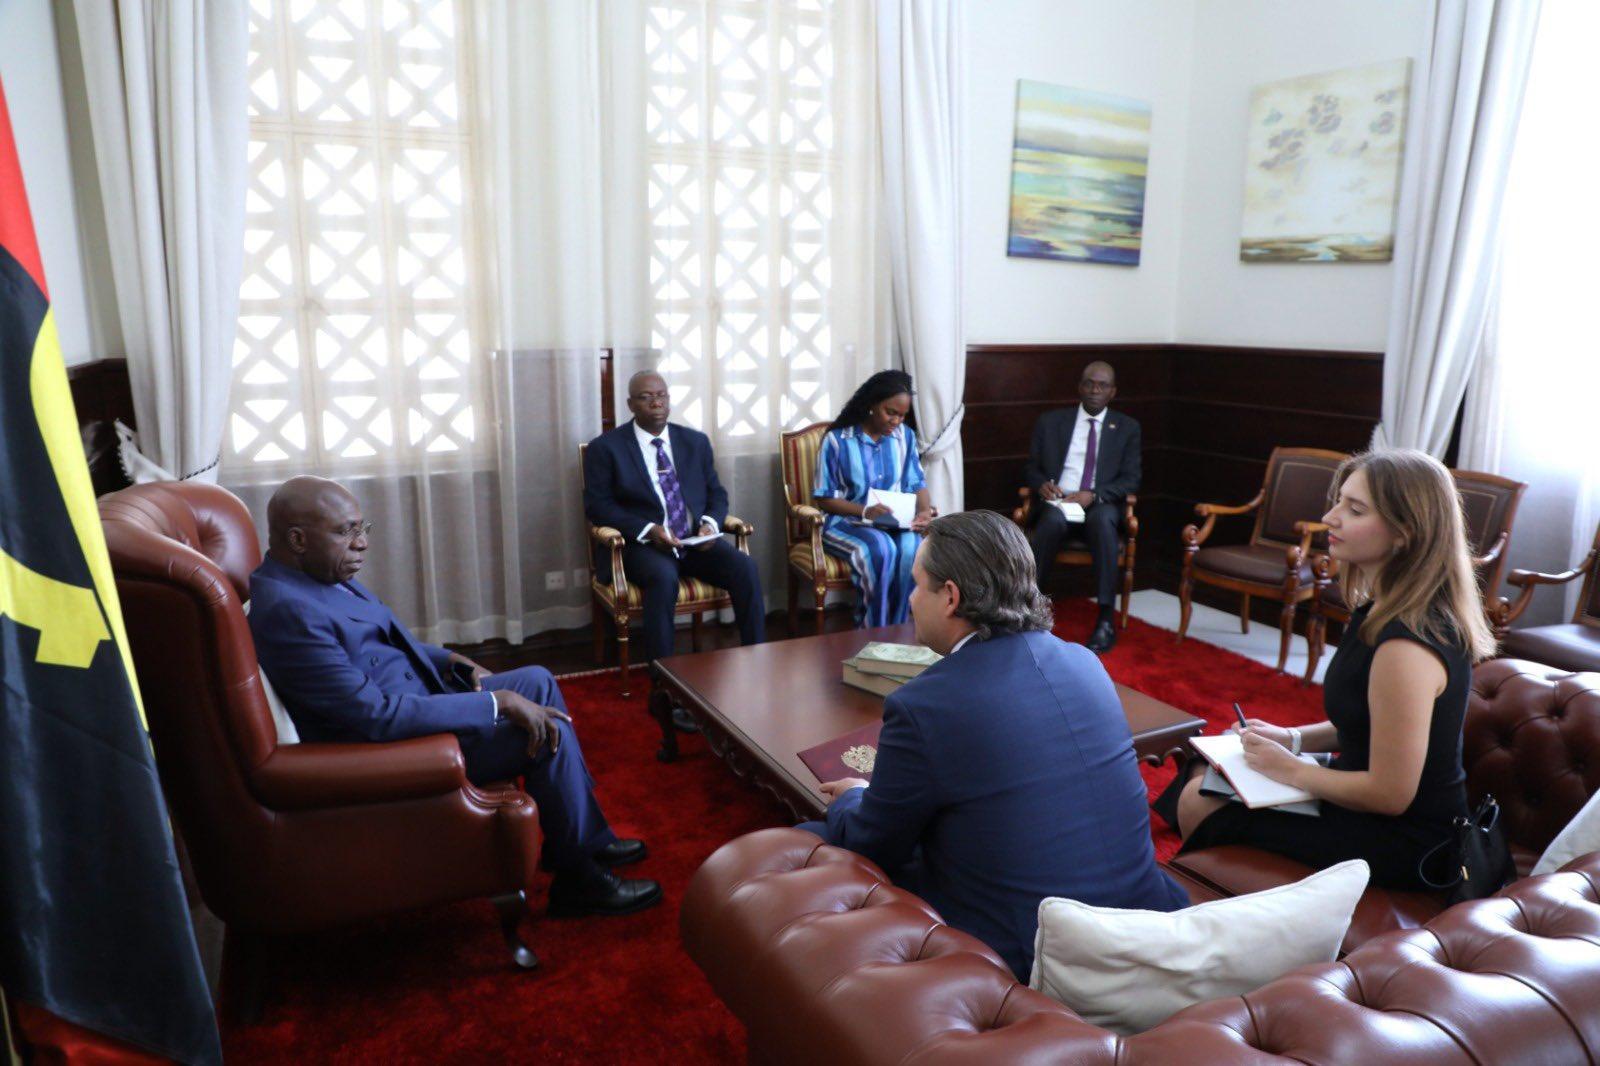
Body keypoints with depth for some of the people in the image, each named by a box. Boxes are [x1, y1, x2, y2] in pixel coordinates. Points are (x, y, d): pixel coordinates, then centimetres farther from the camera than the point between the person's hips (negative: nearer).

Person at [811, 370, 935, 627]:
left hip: (894, 522, 4)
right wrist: (864, 511, -22)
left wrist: (924, 511, -16)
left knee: (911, 547, -31)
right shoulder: (837, 440, -8)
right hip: (845, 521, -3)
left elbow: (917, 483, 7)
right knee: (881, 548, -35)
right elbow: (824, 499, -6)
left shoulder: (905, 436, 7)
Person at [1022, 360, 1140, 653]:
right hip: (1056, 501, 0)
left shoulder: (1127, 428, 13)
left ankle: (1105, 619, -36)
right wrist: (1042, 484, -11)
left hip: (1101, 506, 0)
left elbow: (1130, 480, 5)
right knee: (1053, 519, -37)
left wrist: (1093, 495, -15)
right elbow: (1031, 468, 14)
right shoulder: (1050, 421, 14)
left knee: (1103, 519, -37)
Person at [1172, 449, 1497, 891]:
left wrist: (1288, 769, -14)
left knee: (1201, 807, -6)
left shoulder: (1406, 646, -31)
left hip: (1404, 846, -9)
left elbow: (1390, 795, -25)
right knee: (1203, 784, 10)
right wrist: (1293, 738, 2)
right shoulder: (1384, 612, 0)